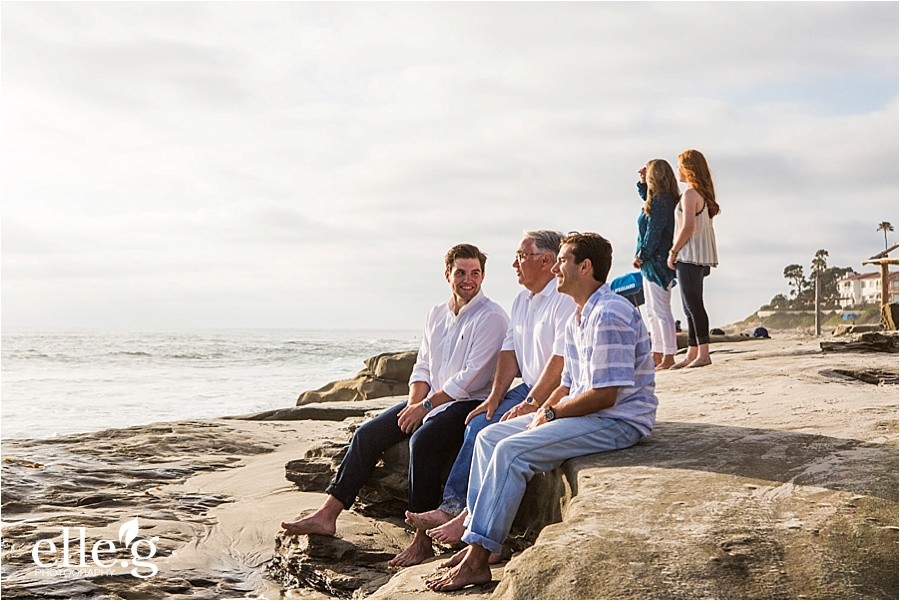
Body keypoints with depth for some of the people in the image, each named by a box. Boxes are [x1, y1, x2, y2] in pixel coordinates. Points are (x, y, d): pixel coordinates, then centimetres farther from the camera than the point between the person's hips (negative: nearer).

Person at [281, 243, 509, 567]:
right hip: (429, 401, 8)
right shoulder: (436, 314, 14)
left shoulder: (491, 318, -9)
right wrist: (415, 401, -5)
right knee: (368, 433, -7)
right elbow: (422, 366, 14)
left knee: (423, 439, -33)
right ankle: (327, 515, -4)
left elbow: (471, 378, -16)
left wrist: (426, 405, -16)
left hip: (469, 404, -8)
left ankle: (423, 540, -26)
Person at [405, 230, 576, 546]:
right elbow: (509, 354, 12)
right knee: (480, 423, -11)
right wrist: (494, 398, 0)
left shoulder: (566, 300, -14)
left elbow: (561, 362, -21)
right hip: (530, 388, 8)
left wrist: (530, 404, -22)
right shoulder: (521, 301, 16)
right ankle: (451, 506, -12)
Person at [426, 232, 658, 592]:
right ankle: (473, 533, 1)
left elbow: (604, 394, -23)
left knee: (511, 450, -23)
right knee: (489, 436, 4)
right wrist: (544, 409, 0)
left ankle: (477, 559, -19)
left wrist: (551, 413, -13)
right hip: (587, 414, 11)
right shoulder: (577, 319, 16)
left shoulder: (608, 315, -18)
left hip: (618, 421, -11)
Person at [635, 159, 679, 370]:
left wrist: (642, 255, -13)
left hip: (657, 262, -10)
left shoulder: (660, 201, -17)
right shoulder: (664, 199, 12)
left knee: (661, 311, -8)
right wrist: (642, 182, 22)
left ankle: (669, 356, -5)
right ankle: (657, 355, 21)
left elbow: (653, 232, -19)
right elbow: (646, 196, 36)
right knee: (652, 312, 15)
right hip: (653, 263, 10)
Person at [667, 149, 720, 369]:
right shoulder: (704, 193, 16)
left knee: (693, 304, -9)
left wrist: (673, 252, -12)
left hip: (689, 256, -10)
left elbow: (688, 227, -19)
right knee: (691, 305, 12)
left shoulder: (690, 194, -12)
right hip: (699, 257, 10)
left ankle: (703, 353, -10)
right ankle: (692, 352, 16)